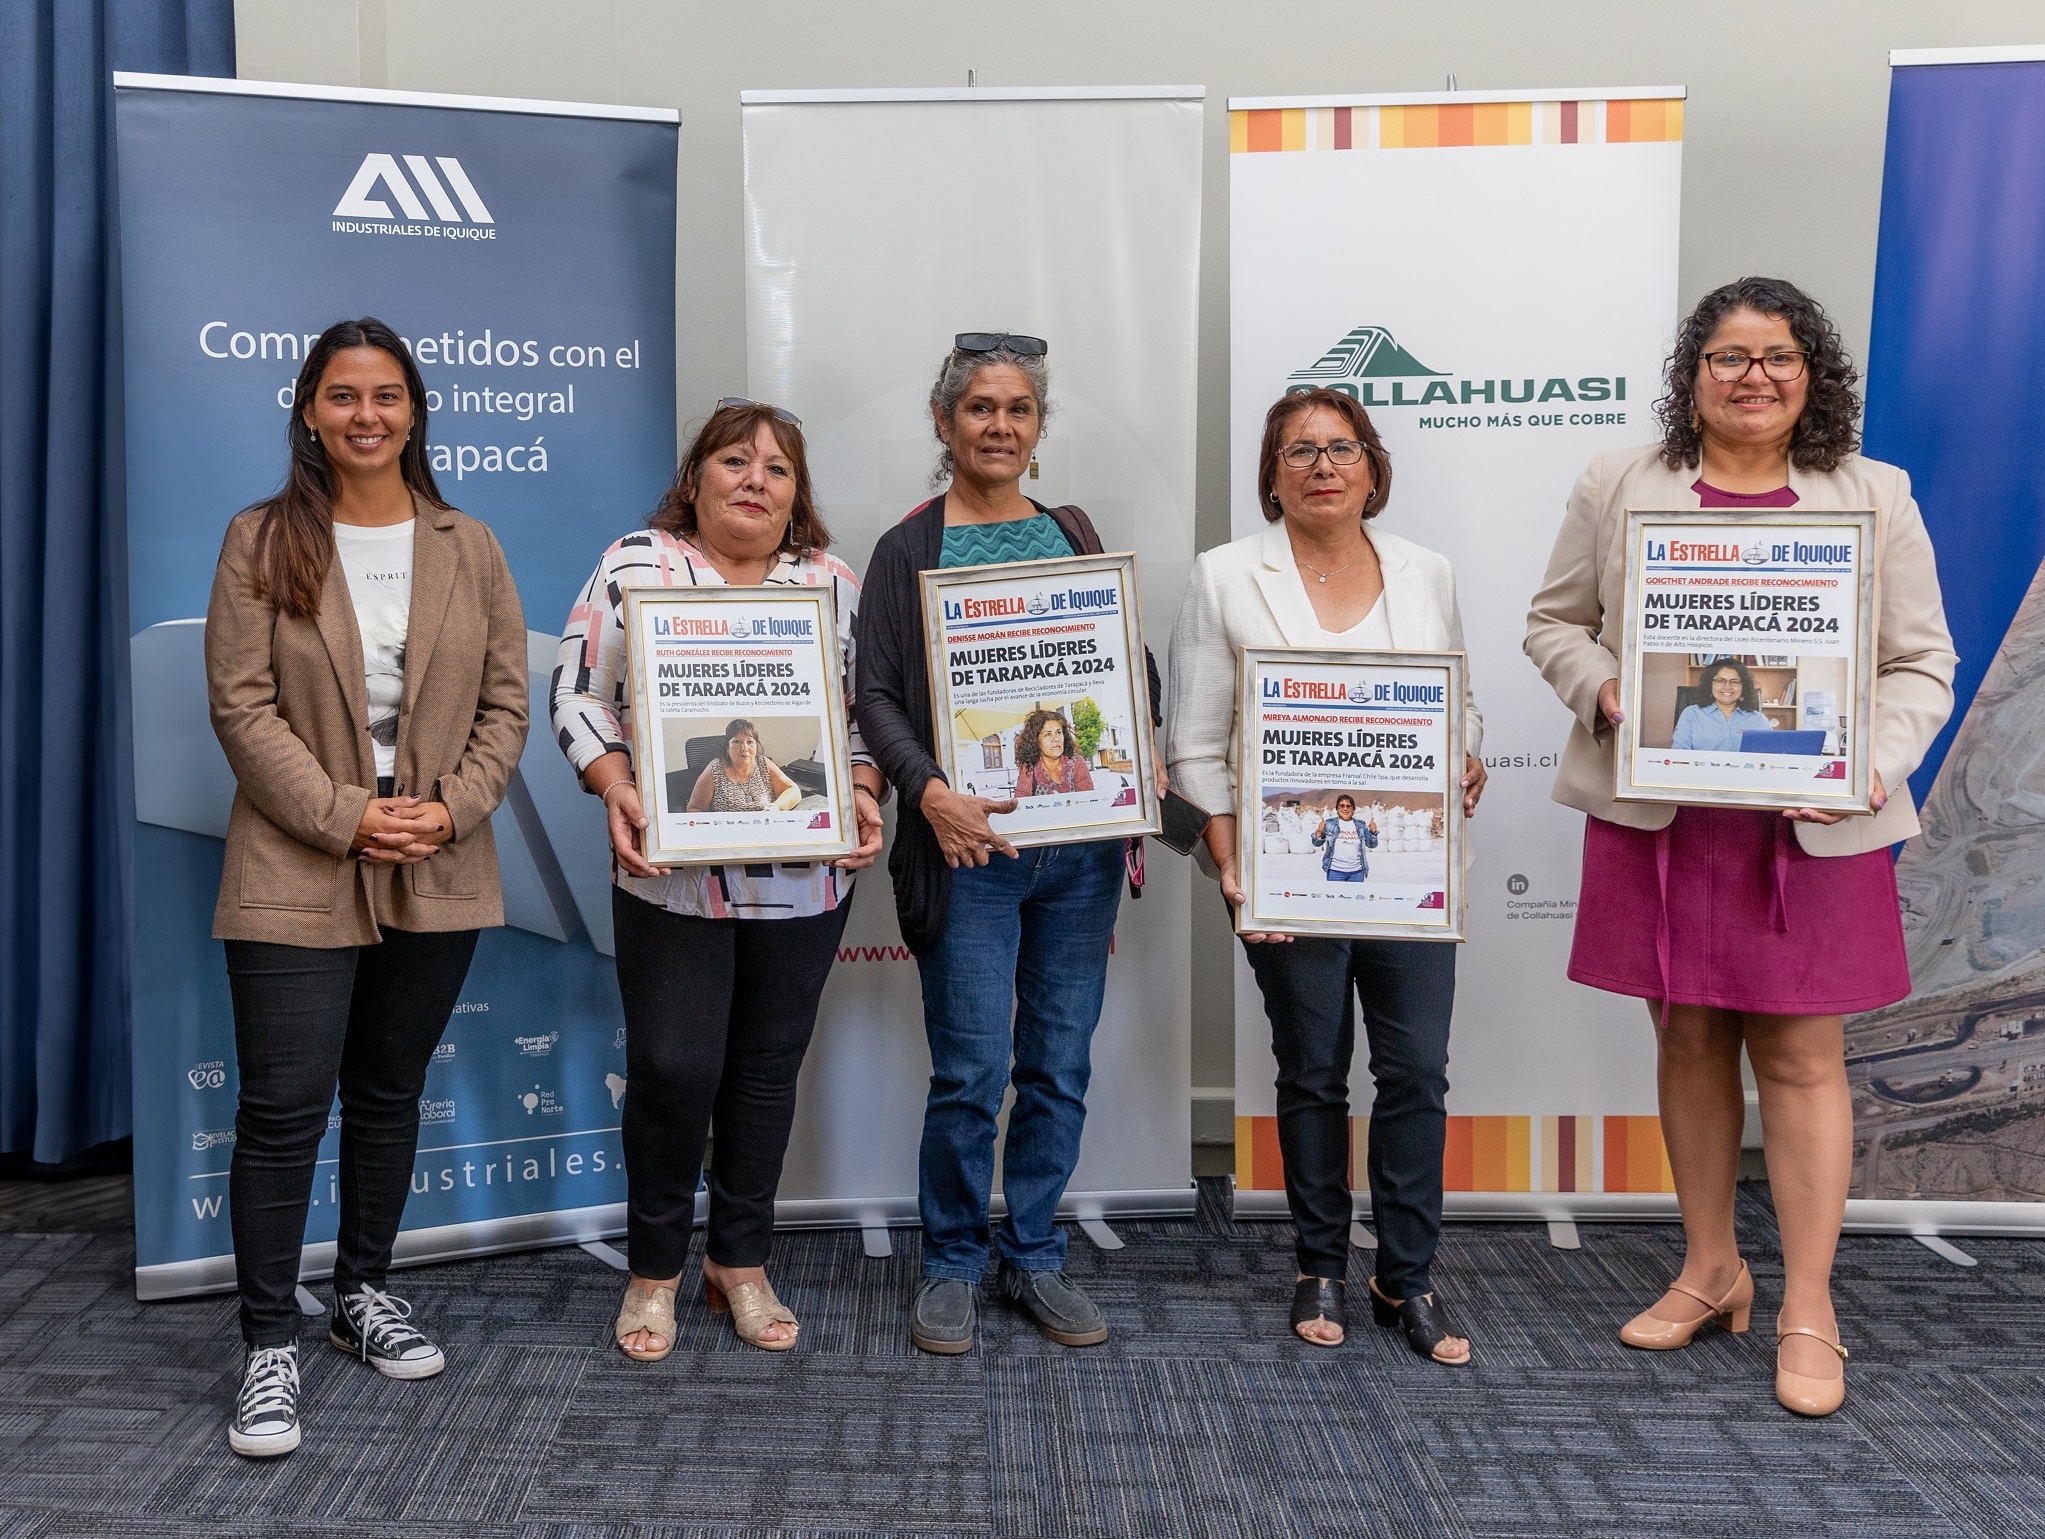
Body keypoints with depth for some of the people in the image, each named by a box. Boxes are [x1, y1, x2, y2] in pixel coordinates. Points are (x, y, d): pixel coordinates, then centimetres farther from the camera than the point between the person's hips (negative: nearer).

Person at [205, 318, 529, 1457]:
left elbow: (506, 701, 5)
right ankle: (272, 1346, 9)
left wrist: (450, 810, -10)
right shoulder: (263, 542, 1)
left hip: (439, 873, 3)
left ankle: (367, 1294, 31)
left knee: (391, 1094, 15)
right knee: (284, 1107, -3)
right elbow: (243, 706, -6)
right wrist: (345, 815, -15)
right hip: (297, 873, -3)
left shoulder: (469, 548, 8)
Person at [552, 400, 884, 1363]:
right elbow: (579, 695, 0)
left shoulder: (834, 582, 9)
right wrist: (615, 785, -16)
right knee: (671, 1067, -1)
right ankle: (654, 1268, 21)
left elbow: (863, 711, 11)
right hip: (671, 874, -2)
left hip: (803, 876, 3)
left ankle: (740, 1262, 28)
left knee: (768, 1067, 11)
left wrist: (864, 796, -6)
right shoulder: (633, 565, 2)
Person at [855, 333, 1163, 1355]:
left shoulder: (1074, 536, 13)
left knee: (1060, 1067, 9)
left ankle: (1035, 1257, 25)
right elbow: (876, 694, -4)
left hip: (1082, 841, 4)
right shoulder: (909, 551, 2)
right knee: (971, 1071, -3)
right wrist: (929, 790, -20)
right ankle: (952, 1264, 17)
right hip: (971, 843, -4)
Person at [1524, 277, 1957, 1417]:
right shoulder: (1620, 486, 6)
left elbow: (1922, 662, 5)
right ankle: (1711, 1270, 28)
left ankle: (1809, 1311, 14)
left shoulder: (1874, 496, 5)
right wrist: (1604, 692, -9)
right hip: (1657, 810, 1)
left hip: (1810, 824, -1)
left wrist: (1874, 764, -13)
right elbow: (1556, 620, 11)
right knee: (1689, 1037, 10)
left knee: (1801, 1057, 2)